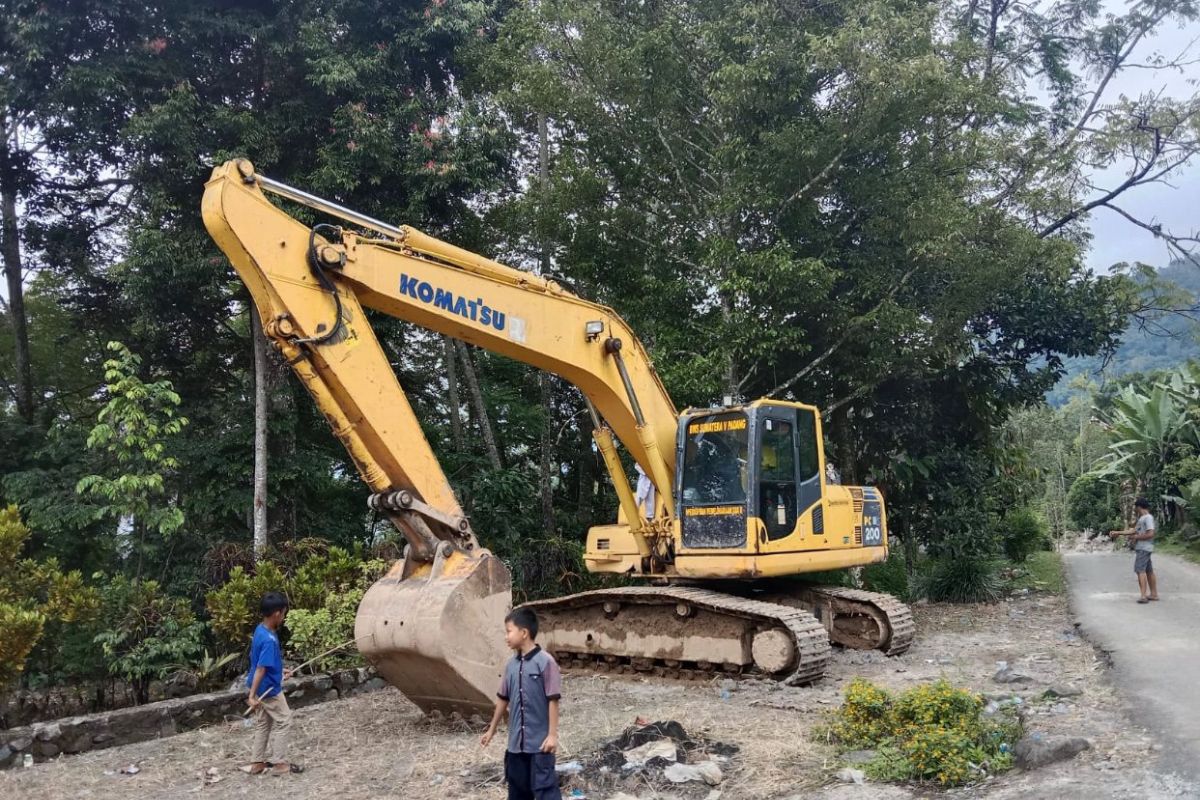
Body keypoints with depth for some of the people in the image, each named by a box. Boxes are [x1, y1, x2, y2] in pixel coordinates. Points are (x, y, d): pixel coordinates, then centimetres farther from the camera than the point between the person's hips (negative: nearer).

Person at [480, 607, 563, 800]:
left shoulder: (545, 662, -14)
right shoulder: (511, 664, 6)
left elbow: (553, 700, -13)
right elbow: (503, 698, 15)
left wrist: (553, 734, -14)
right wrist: (492, 729, 22)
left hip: (540, 741, -7)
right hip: (516, 741, 7)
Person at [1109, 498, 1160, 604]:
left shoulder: (1148, 518, -13)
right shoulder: (1141, 518, 18)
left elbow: (1150, 534, -21)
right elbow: (1133, 530, 21)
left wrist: (1136, 537, -12)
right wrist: (1117, 533, 18)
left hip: (1144, 548, -10)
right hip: (1140, 548, 10)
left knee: (1140, 570, -15)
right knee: (1149, 571, 13)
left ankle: (1144, 596, -20)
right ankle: (1154, 594, 20)